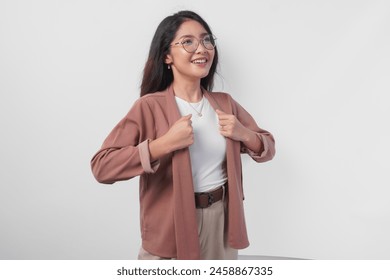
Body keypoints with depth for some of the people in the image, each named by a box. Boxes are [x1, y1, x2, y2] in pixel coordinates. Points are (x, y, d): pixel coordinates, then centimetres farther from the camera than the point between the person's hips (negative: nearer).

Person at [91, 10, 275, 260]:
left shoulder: (225, 103, 3)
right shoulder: (150, 106, -13)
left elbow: (268, 148, 10)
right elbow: (102, 166, -20)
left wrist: (243, 134, -10)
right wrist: (165, 143, -27)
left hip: (222, 222, 5)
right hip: (171, 227, -4)